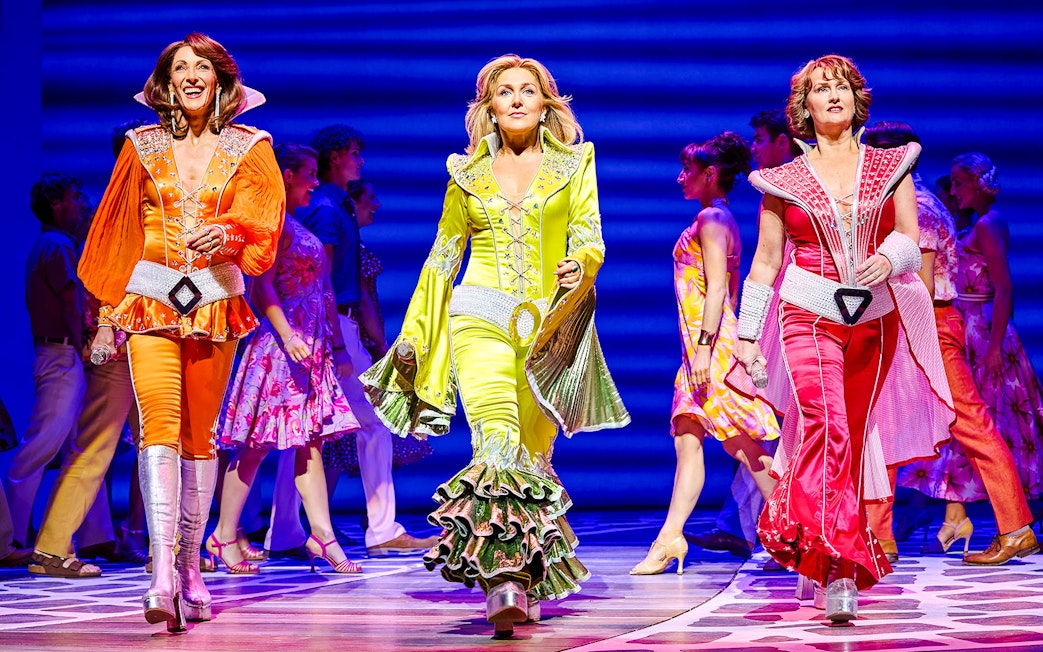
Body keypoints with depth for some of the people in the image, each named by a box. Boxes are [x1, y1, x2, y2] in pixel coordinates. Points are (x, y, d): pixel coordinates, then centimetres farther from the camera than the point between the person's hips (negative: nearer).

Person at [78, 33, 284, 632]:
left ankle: (191, 568, 18)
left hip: (216, 300, 1)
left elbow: (264, 215, -7)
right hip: (150, 296, -1)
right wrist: (108, 312, 13)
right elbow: (117, 234, 15)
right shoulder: (143, 147, 11)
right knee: (159, 425, -17)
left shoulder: (249, 148, 8)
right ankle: (163, 577, -27)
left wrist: (230, 231, -29)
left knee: (199, 435, 6)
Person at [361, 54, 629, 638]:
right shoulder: (468, 173, 15)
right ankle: (504, 577, -30)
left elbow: (590, 236, 5)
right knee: (497, 437, -20)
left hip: (546, 322, 1)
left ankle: (528, 578, 10)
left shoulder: (573, 164, 12)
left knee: (532, 451, -2)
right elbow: (444, 253, 20)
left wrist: (580, 266, -19)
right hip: (481, 314, 0)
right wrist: (413, 332, 18)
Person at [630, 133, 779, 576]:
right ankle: (669, 539, 2)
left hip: (710, 341, -10)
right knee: (686, 438, 5)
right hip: (704, 343, 10)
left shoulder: (712, 219, -9)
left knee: (741, 442, -8)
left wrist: (704, 346, -23)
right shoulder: (721, 220, 19)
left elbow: (717, 288, -18)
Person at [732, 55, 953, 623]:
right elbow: (765, 261, 11)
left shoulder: (891, 166, 11)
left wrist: (889, 258, -19)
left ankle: (816, 556, 15)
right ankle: (838, 571, -26)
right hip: (808, 316, -2)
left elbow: (911, 237, 5)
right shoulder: (784, 181, 8)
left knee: (852, 435, 4)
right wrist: (747, 335, 8)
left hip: (876, 321, 3)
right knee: (826, 426, -22)